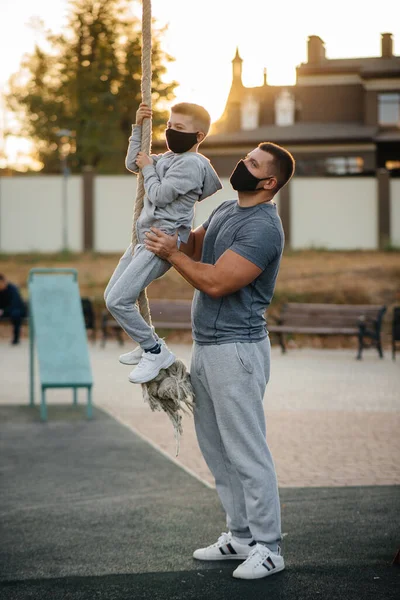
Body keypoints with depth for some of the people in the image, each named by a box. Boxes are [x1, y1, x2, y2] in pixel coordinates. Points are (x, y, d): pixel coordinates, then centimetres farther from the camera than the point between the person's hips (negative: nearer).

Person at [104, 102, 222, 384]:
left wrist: (149, 168, -3)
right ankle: (148, 345, 25)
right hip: (145, 237, 11)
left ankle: (156, 352, -2)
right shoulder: (168, 157, 16)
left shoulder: (192, 163, -16)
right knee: (112, 296, 13)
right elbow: (132, 163, 21)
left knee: (118, 300, -17)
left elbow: (159, 194, -19)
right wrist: (138, 127, 13)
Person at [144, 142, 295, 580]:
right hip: (205, 347, 10)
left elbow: (216, 282, -23)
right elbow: (195, 246, 28)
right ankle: (240, 536, 25)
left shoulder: (263, 227, -17)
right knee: (216, 449, 15)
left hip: (236, 349, -10)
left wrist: (171, 253, -11)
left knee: (247, 453, -6)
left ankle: (268, 549, 2)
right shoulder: (225, 211, 13)